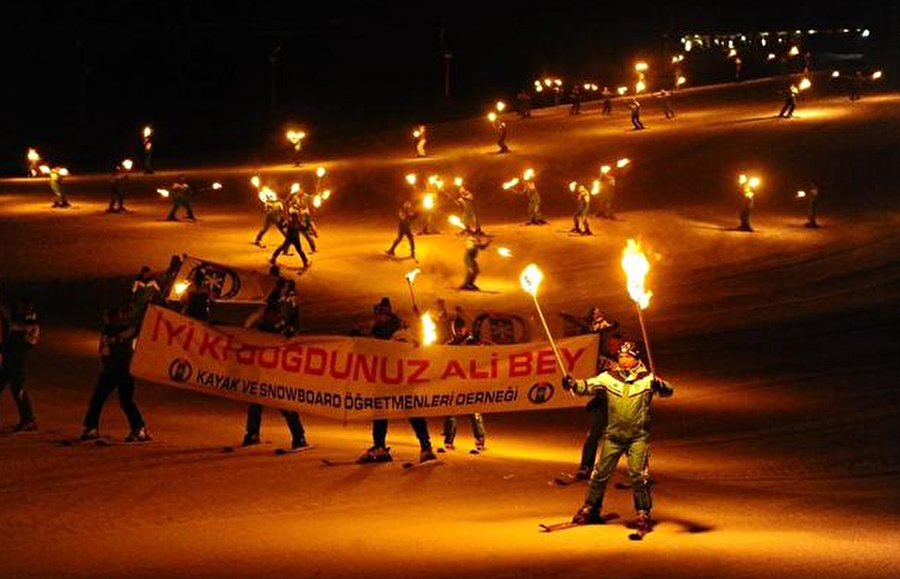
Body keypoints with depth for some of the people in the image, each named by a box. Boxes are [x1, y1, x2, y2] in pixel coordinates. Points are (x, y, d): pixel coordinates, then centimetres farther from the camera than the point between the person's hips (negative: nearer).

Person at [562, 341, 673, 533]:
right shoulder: (609, 377, 2)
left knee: (637, 474, -11)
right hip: (613, 435, 3)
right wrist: (573, 384, -21)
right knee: (600, 472, 8)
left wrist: (660, 386, -40)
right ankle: (590, 509, 25)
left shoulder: (647, 379, -5)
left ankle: (644, 514, 3)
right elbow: (588, 386, 0)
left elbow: (667, 390, -16)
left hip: (638, 436, -3)